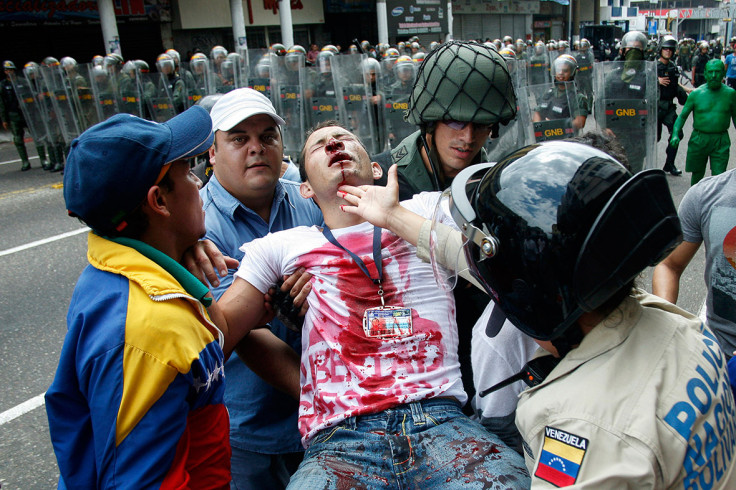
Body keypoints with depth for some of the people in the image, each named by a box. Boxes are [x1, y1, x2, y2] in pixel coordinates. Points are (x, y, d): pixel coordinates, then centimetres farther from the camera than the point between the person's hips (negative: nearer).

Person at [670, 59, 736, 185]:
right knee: (697, 174, 13)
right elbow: (682, 116, 1)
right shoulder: (696, 93, -2)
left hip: (721, 142, 0)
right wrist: (675, 134, -15)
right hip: (699, 140, 0)